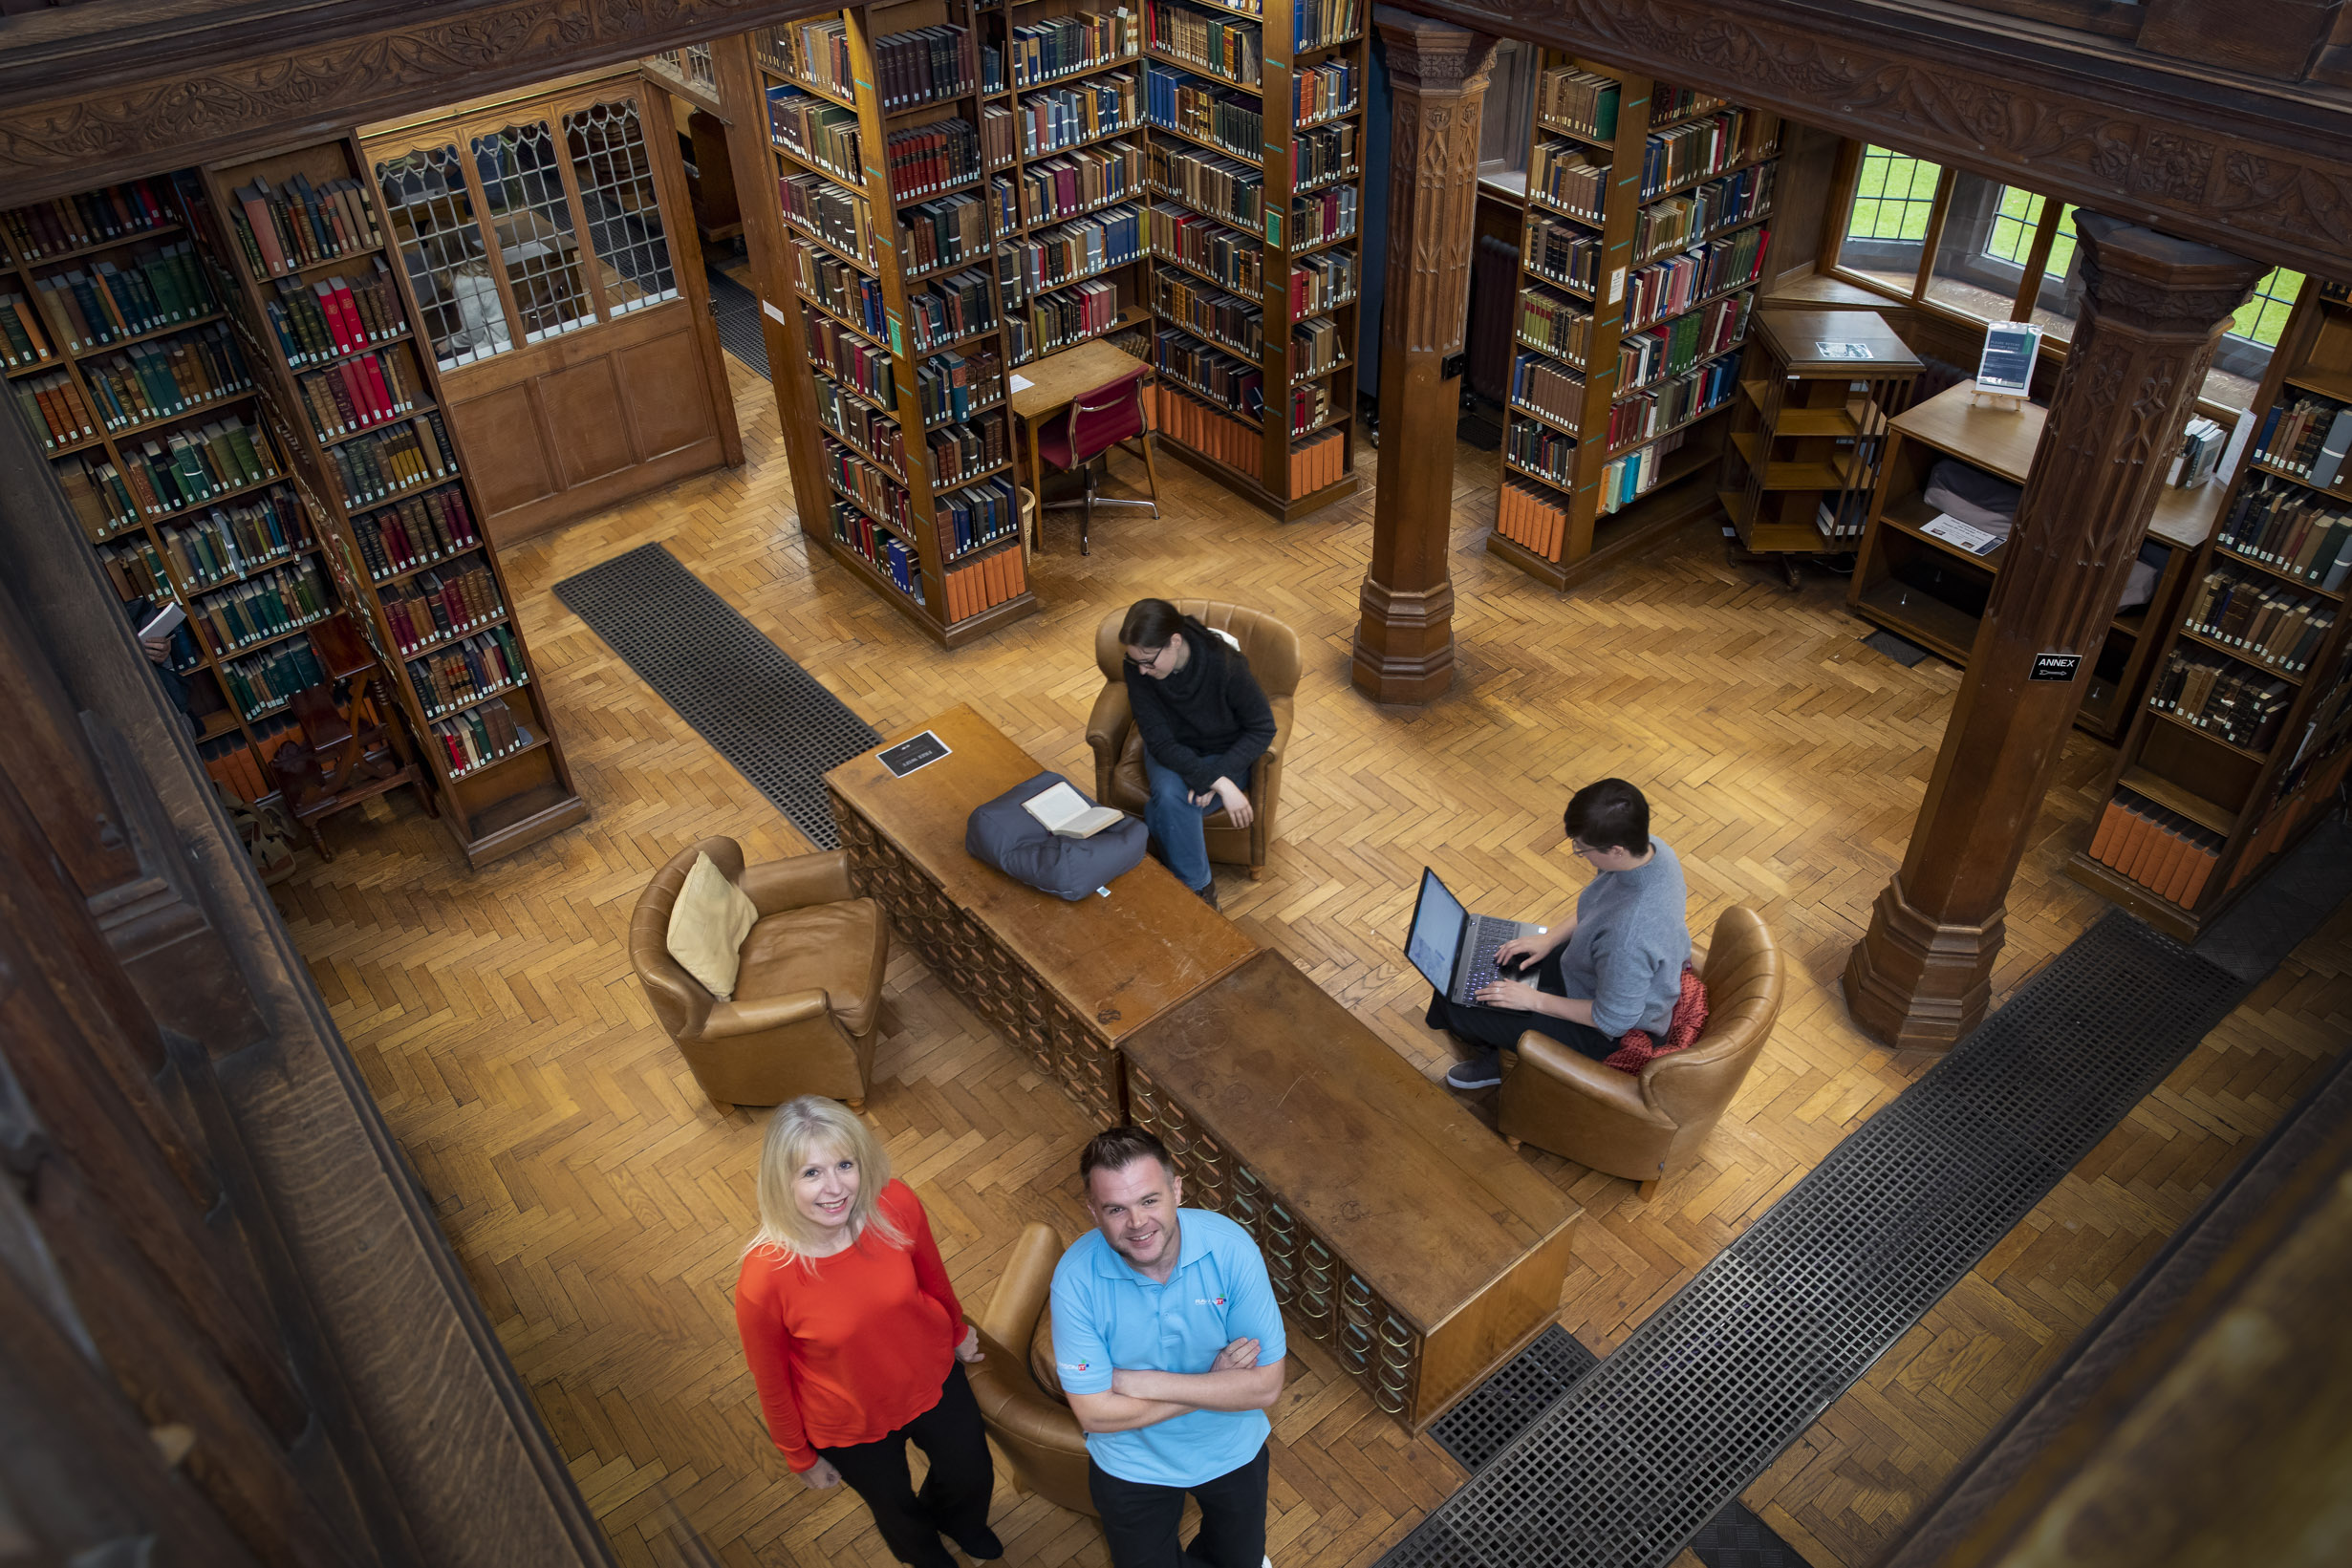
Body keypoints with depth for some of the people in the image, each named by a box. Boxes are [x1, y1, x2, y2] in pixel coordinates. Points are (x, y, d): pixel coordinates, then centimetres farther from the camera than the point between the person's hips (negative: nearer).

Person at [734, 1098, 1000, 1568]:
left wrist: (958, 1332, 12)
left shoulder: (895, 1205, -29)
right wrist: (800, 1457, -2)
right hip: (851, 1426, -2)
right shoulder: (765, 1279, -37)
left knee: (971, 1477, 27)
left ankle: (960, 1523, 66)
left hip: (933, 1377, 2)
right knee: (898, 1509, 27)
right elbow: (772, 1383, -18)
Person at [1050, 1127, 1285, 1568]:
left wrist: (1148, 1383, -29)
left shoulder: (1230, 1247, -29)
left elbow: (1266, 1385, -25)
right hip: (1132, 1462, -1)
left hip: (1230, 1448, 2)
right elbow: (1095, 1413, -26)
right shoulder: (1075, 1277, -30)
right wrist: (1213, 1383, -26)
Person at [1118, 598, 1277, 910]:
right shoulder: (1137, 668, -22)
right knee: (1169, 796, -31)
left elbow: (1262, 729, -17)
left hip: (1224, 754, -2)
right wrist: (1219, 783, -33)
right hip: (1173, 751, 2)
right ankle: (1198, 888, -14)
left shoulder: (1226, 665, -29)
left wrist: (1216, 774, -28)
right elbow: (1160, 741, -22)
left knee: (1165, 812, -29)